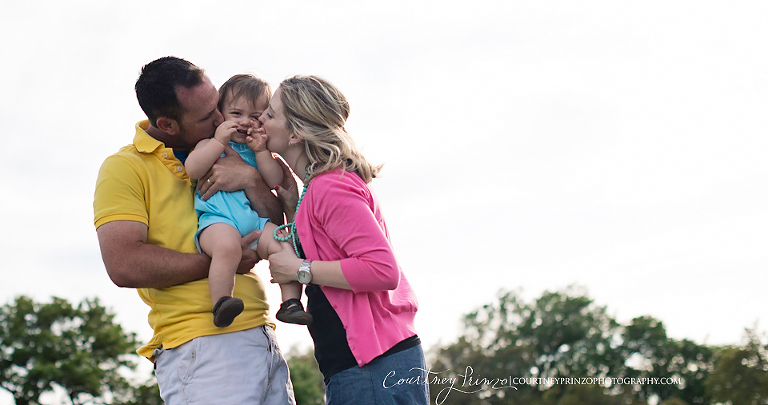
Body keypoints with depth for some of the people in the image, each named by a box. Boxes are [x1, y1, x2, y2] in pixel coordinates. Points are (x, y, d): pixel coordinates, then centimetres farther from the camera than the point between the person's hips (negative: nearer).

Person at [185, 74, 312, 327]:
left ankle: (291, 303, -17)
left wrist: (261, 151, -1)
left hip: (257, 221, 4)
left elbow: (275, 181, 11)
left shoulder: (261, 149, 25)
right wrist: (219, 141, -8)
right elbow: (192, 169, -3)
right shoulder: (212, 144, 16)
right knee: (227, 246, -37)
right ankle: (221, 304, -35)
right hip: (217, 220, -4)